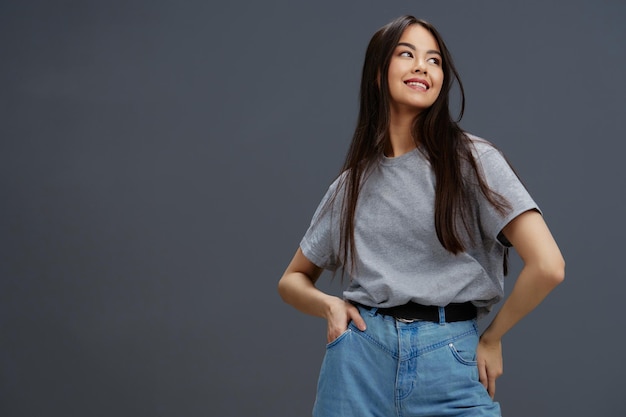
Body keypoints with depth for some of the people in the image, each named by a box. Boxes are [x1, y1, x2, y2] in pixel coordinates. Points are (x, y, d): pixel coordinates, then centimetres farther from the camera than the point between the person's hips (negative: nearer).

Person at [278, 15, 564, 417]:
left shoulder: (473, 159, -3)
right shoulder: (352, 183, 9)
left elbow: (548, 266, -12)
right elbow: (293, 279, 19)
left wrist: (491, 338, -1)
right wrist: (329, 304, -2)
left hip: (449, 365, -3)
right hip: (360, 359, 3)